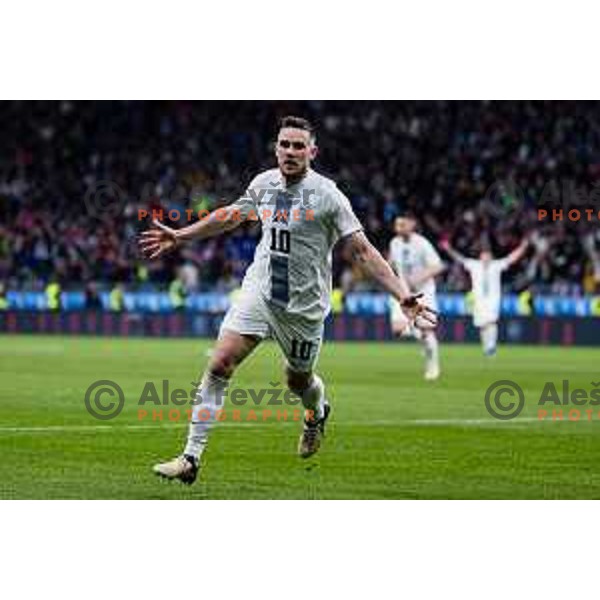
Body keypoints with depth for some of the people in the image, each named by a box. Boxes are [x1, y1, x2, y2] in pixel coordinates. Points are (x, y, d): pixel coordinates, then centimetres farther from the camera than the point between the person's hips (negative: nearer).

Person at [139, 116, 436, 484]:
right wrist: (179, 236, 28)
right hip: (259, 290, 3)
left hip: (304, 305, -3)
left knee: (299, 381, 14)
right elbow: (229, 217, 22)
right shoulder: (263, 184, 2)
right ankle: (192, 458, -10)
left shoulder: (327, 195, -12)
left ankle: (318, 413, 53)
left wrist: (404, 296, -22)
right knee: (219, 364, -13)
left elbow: (363, 251, -13)